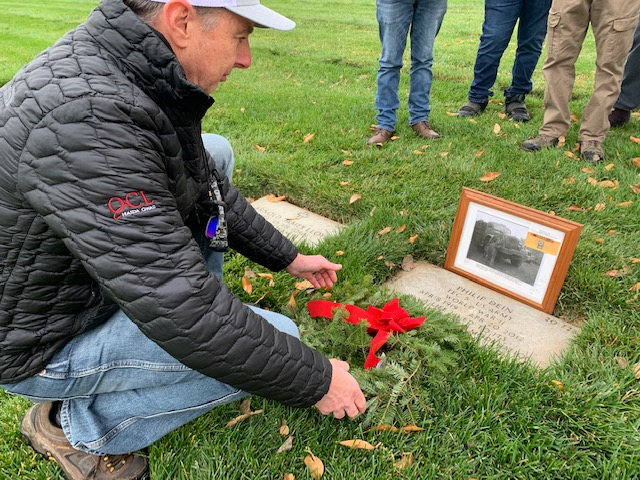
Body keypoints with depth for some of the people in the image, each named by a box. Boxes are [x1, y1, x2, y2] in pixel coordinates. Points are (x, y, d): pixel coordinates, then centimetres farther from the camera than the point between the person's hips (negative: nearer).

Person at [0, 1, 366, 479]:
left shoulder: (138, 68, -6)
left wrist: (287, 257, 10)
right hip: (48, 341, -8)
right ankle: (75, 425, 2)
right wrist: (316, 381, -22)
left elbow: (210, 186, 7)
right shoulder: (85, 115, -36)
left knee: (216, 155, 6)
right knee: (275, 338, -15)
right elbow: (183, 312, -35)